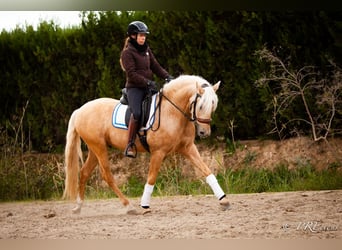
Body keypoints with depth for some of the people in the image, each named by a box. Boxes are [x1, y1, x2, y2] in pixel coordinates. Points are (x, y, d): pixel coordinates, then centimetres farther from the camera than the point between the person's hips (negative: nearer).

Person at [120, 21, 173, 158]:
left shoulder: (146, 50, 17)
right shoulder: (127, 53, -6)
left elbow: (155, 66, 15)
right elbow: (131, 74, -14)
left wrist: (167, 76, -2)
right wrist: (147, 82, -21)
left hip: (148, 87, 8)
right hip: (134, 88, -8)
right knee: (137, 113, -29)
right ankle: (130, 145, -26)